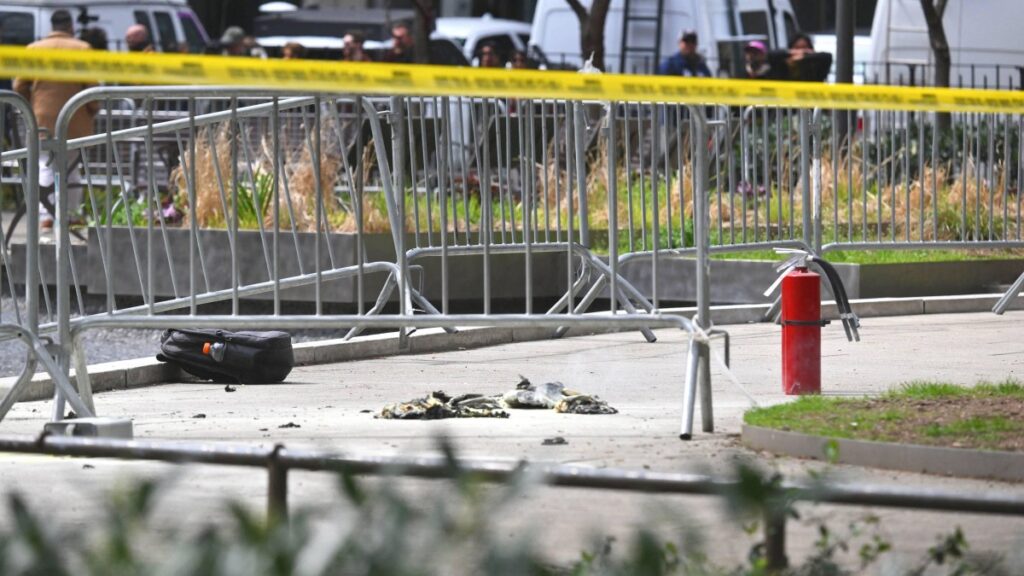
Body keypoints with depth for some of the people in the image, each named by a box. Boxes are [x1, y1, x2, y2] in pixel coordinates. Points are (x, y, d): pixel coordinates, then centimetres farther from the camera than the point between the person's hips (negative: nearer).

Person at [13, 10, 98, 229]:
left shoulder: (34, 49, 2)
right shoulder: (83, 50, -4)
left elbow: (20, 86, 2)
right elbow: (92, 87, -7)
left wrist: (31, 109, 16)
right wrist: (92, 111, 9)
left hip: (43, 120, 1)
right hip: (75, 121, -1)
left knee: (45, 167, 4)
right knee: (71, 168, 11)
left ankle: (45, 215, -9)